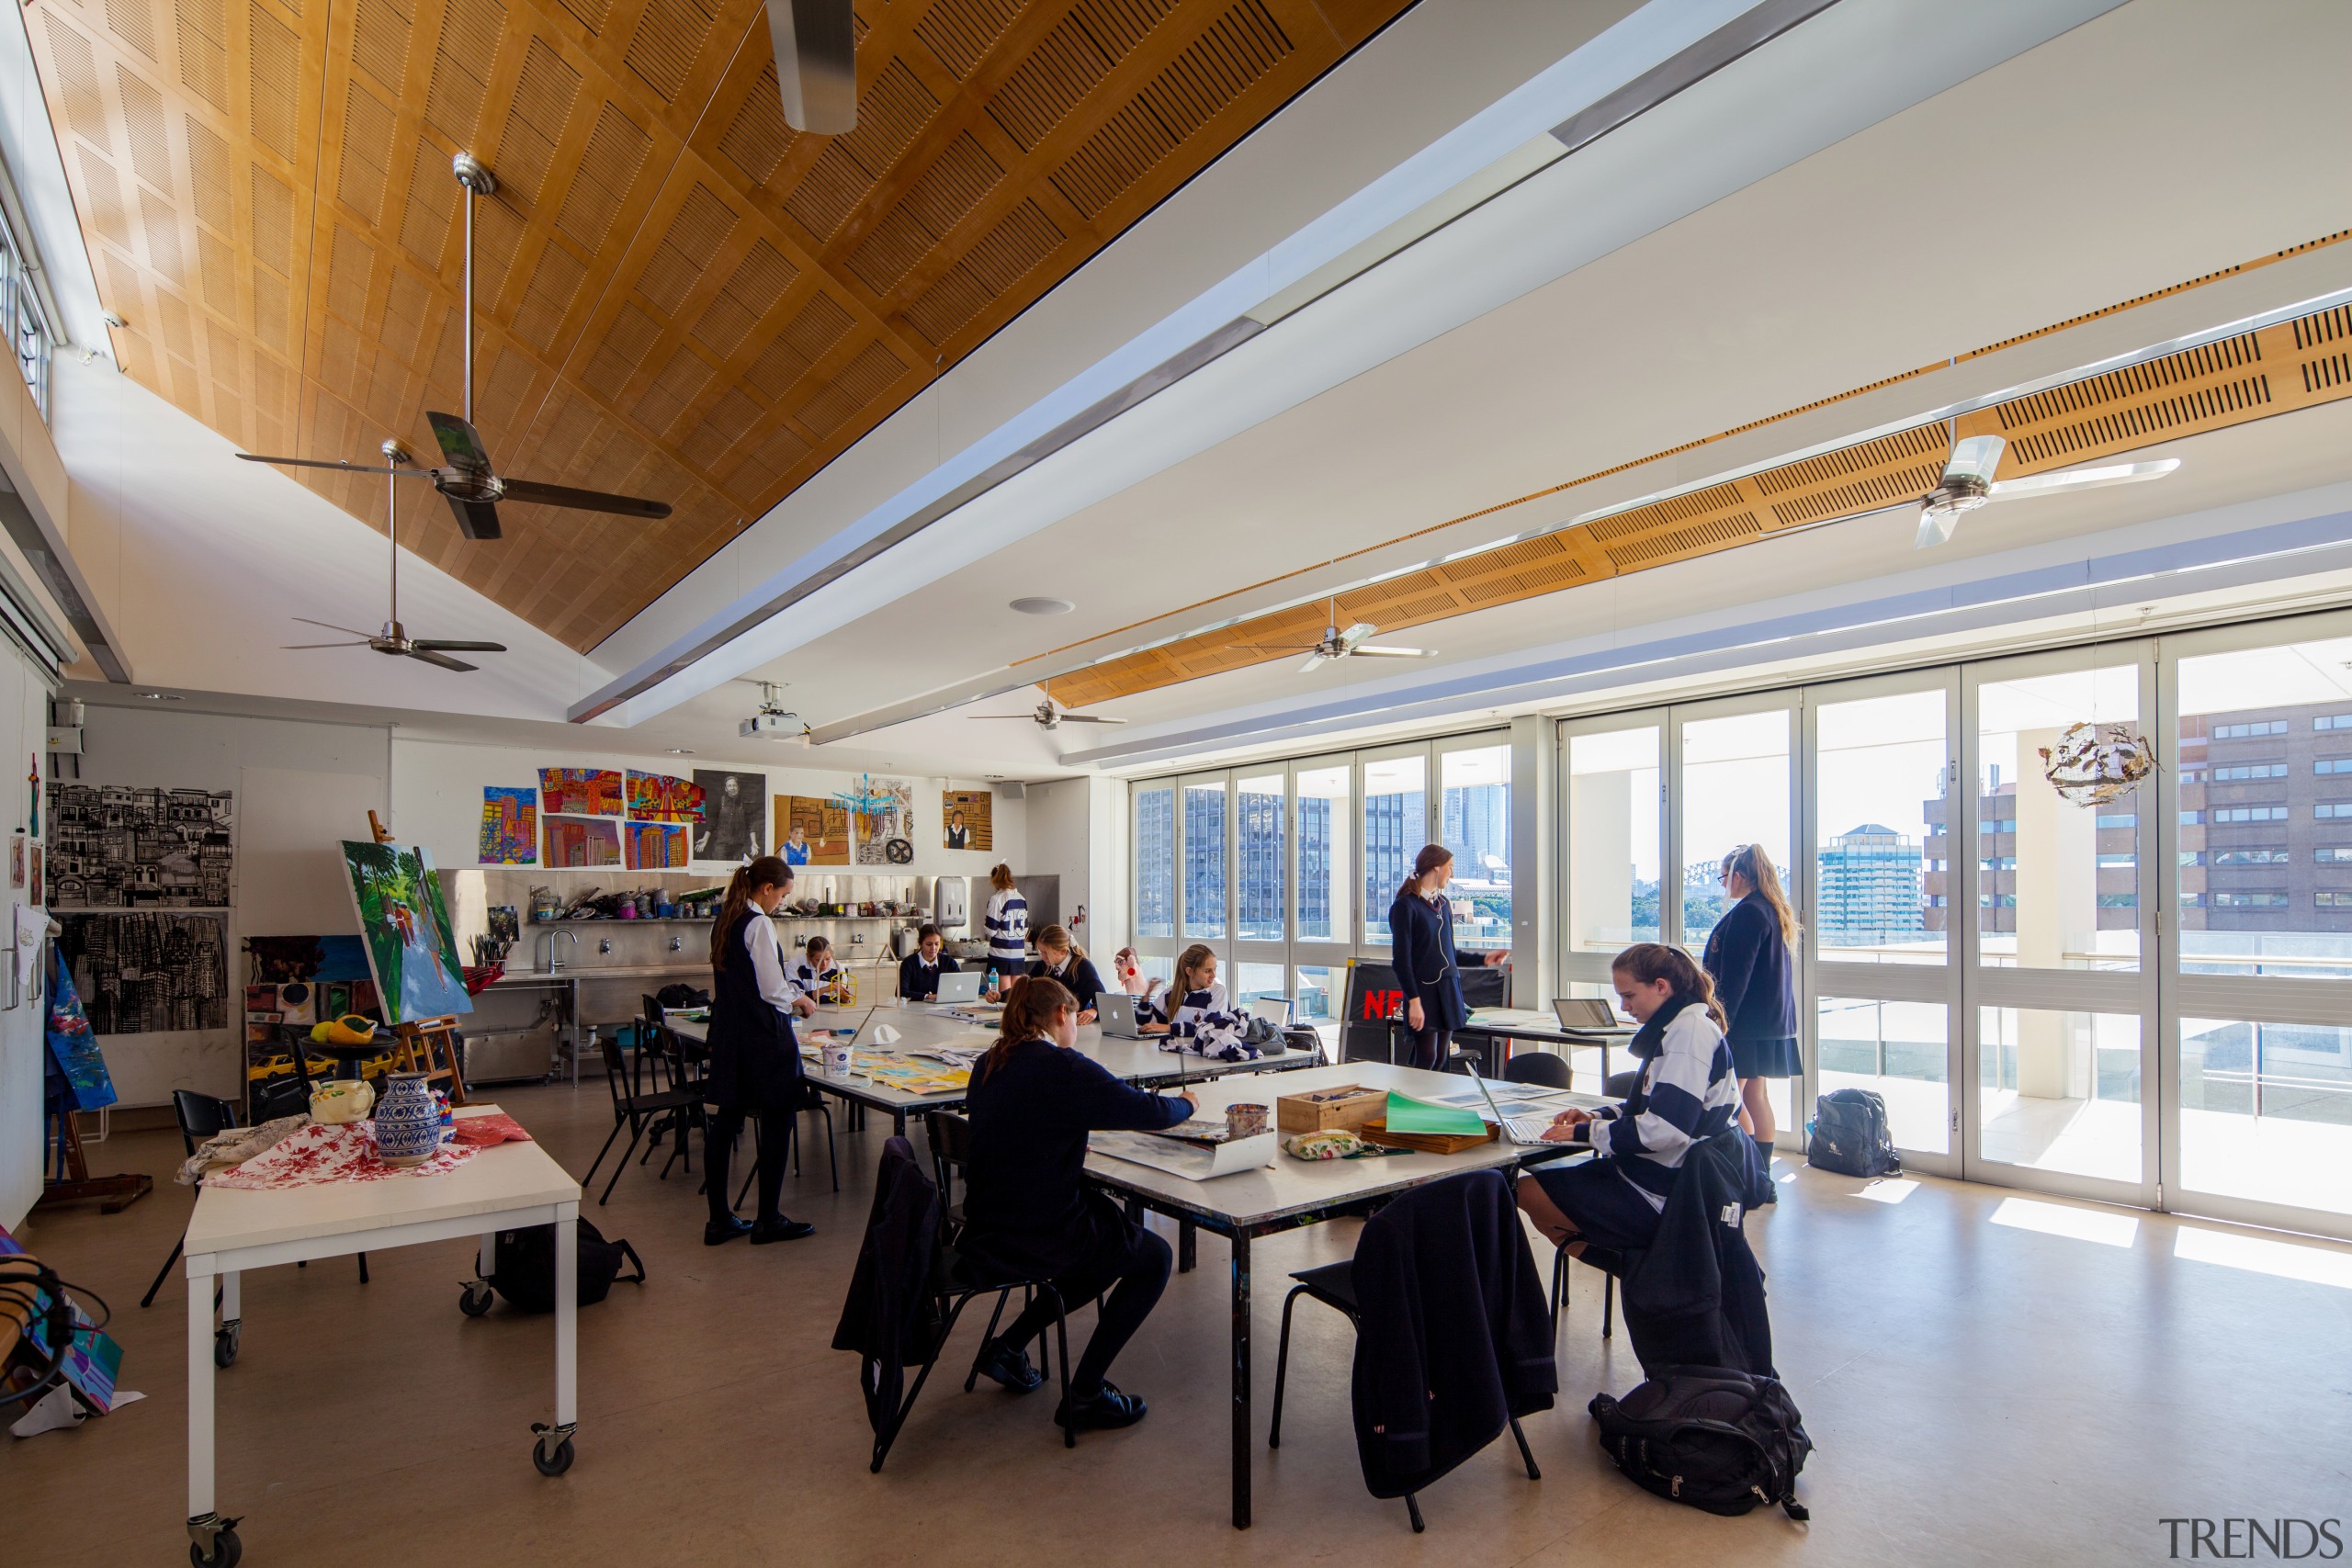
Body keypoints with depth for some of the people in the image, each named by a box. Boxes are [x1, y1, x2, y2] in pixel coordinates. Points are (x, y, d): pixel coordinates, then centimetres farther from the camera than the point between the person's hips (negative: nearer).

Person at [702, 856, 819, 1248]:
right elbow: (772, 989, -19)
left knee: (726, 1122, 12)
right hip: (763, 1037, -9)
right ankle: (768, 1221, 10)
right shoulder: (759, 924, -17)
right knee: (777, 1123, 2)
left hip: (728, 1034, 9)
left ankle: (719, 1220, 19)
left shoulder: (722, 921, 10)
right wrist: (801, 1002, 0)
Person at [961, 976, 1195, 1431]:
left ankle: (1009, 1346, 24)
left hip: (983, 1237, 8)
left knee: (1113, 1239, 28)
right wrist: (1186, 1103, 3)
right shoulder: (1062, 1066, -19)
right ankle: (1084, 1393, 10)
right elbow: (1149, 1112, -16)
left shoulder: (989, 1064, 5)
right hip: (1037, 1239, -8)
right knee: (1154, 1257, 12)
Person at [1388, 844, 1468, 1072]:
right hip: (1423, 989, -7)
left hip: (1448, 988, 7)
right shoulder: (1405, 906, -9)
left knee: (1440, 1059, 7)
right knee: (1426, 1058, -10)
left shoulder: (1443, 904, 14)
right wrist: (1414, 1000, -18)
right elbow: (1401, 958, -12)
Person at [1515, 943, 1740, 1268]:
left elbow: (1664, 1129, -28)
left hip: (1660, 1198, -11)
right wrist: (1597, 1116, 5)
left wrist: (1586, 1132, -18)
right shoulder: (1675, 1027, 13)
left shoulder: (1690, 1031, -20)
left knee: (1526, 1192, -12)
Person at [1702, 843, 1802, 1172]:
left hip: (1745, 1021, -10)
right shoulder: (1775, 911, 14)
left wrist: (1722, 1019, -17)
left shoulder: (1746, 913, -17)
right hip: (1771, 1020, 10)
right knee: (1756, 1095, 13)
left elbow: (1734, 976, -20)